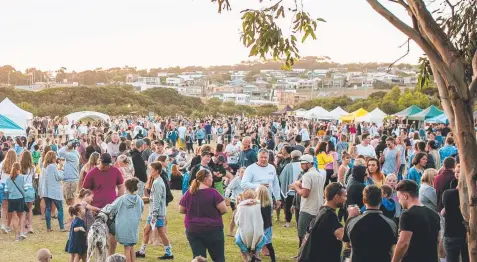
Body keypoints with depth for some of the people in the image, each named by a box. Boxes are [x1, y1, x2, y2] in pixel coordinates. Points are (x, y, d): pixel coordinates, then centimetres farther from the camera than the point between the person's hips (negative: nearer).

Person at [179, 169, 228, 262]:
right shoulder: (212, 192, -14)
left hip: (192, 230, 4)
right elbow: (224, 209, -14)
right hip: (213, 229, -4)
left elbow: (181, 210, 8)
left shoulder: (189, 193, -1)